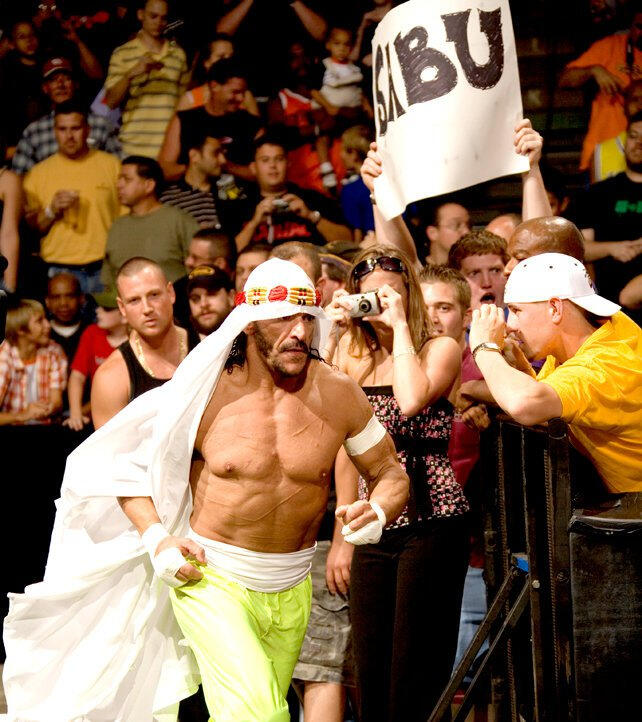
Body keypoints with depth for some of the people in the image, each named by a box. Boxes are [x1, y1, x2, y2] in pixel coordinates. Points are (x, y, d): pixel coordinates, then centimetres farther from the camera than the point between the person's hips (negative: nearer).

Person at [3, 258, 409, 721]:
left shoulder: (338, 394, -5)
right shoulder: (206, 392, -10)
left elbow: (391, 474, 7)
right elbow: (125, 463, 3)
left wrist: (378, 511, -17)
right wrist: (157, 539, -12)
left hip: (291, 590, 4)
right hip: (210, 577, -4)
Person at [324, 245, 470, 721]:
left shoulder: (441, 349, -1)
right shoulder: (355, 357, 13)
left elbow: (412, 401, -20)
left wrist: (400, 326, -11)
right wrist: (337, 332, 1)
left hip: (431, 524, -5)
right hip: (374, 528, 5)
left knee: (416, 681, -3)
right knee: (371, 680, 7)